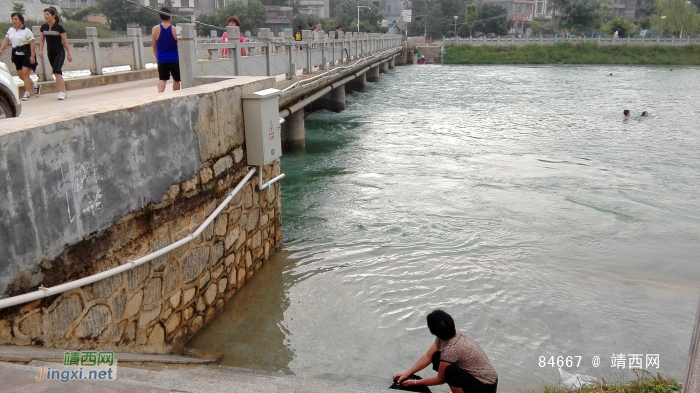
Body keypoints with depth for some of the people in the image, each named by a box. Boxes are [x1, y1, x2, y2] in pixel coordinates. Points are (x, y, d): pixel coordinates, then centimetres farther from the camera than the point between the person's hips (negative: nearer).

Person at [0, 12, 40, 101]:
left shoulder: (26, 30, -6)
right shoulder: (10, 30, 11)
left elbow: (32, 44, -10)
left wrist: (32, 55, -17)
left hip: (26, 54, -7)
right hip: (17, 54, 7)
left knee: (25, 73, -11)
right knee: (20, 75, 8)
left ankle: (26, 93, -5)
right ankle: (35, 85, 29)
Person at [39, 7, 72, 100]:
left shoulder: (59, 27, -10)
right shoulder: (43, 27, 4)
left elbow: (65, 41, -7)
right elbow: (41, 40, 9)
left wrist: (68, 54, -6)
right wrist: (41, 51, -4)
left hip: (59, 52, -6)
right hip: (50, 53, 6)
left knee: (56, 71, -19)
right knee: (58, 72, 10)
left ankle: (61, 92, -17)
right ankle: (64, 92, 18)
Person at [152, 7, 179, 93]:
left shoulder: (155, 29, -2)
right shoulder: (174, 30, -8)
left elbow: (154, 46, 5)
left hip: (162, 59, 2)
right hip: (174, 58, -1)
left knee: (162, 79, 6)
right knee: (176, 79, 14)